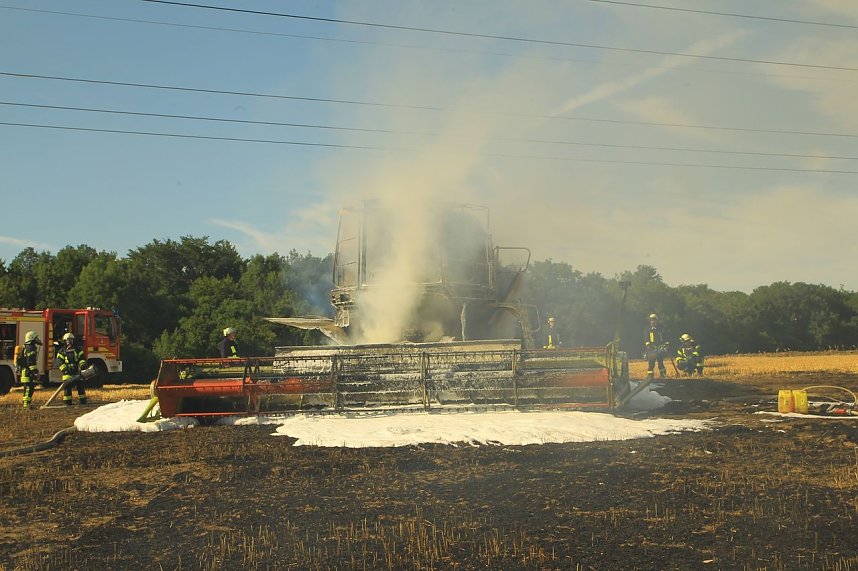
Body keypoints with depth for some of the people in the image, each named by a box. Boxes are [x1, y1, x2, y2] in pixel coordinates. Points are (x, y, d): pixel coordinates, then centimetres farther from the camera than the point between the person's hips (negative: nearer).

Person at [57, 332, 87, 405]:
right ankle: (67, 401, 0)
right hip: (67, 372, -2)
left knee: (80, 386, 4)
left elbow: (81, 359, 8)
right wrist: (65, 369, -15)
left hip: (77, 372, 2)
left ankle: (83, 400, 12)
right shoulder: (62, 351, 3)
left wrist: (82, 365, -12)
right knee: (67, 386, -5)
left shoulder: (77, 350, 11)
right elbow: (60, 362, -3)